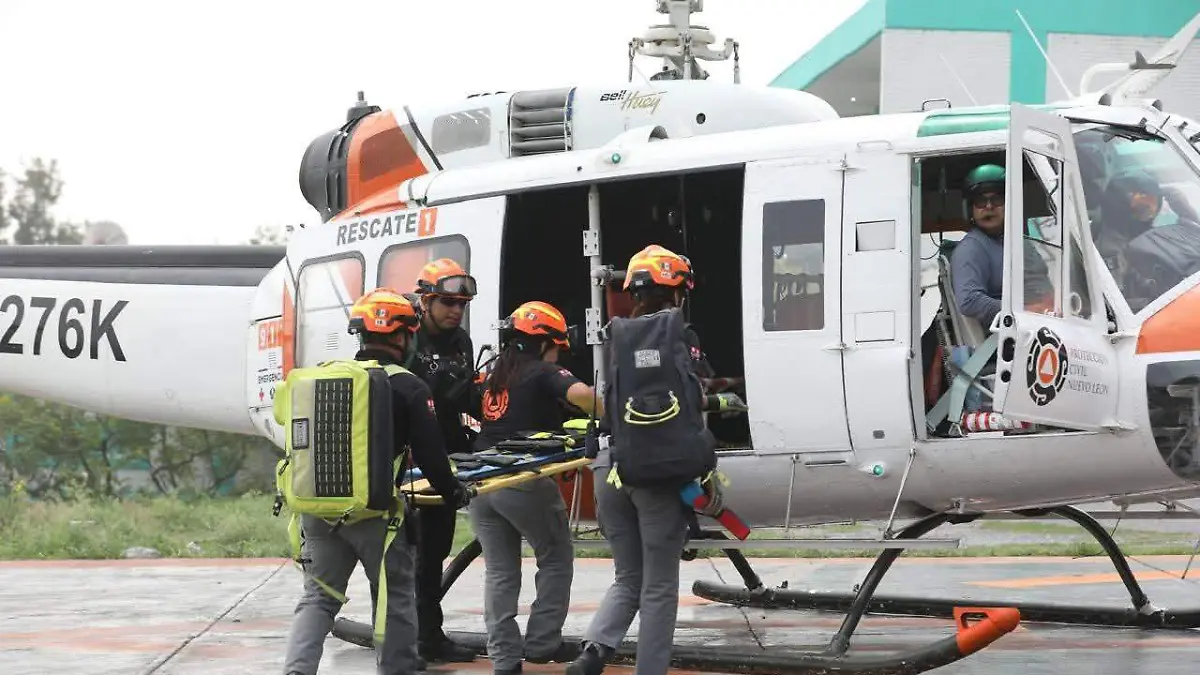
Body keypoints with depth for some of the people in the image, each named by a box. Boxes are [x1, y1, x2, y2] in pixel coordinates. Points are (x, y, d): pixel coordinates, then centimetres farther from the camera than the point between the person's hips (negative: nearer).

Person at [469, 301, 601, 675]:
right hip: (524, 483, -6)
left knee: (500, 572, 10)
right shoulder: (542, 373, -2)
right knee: (556, 560, 11)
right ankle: (542, 643, 8)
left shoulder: (494, 375, 19)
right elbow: (580, 394, -21)